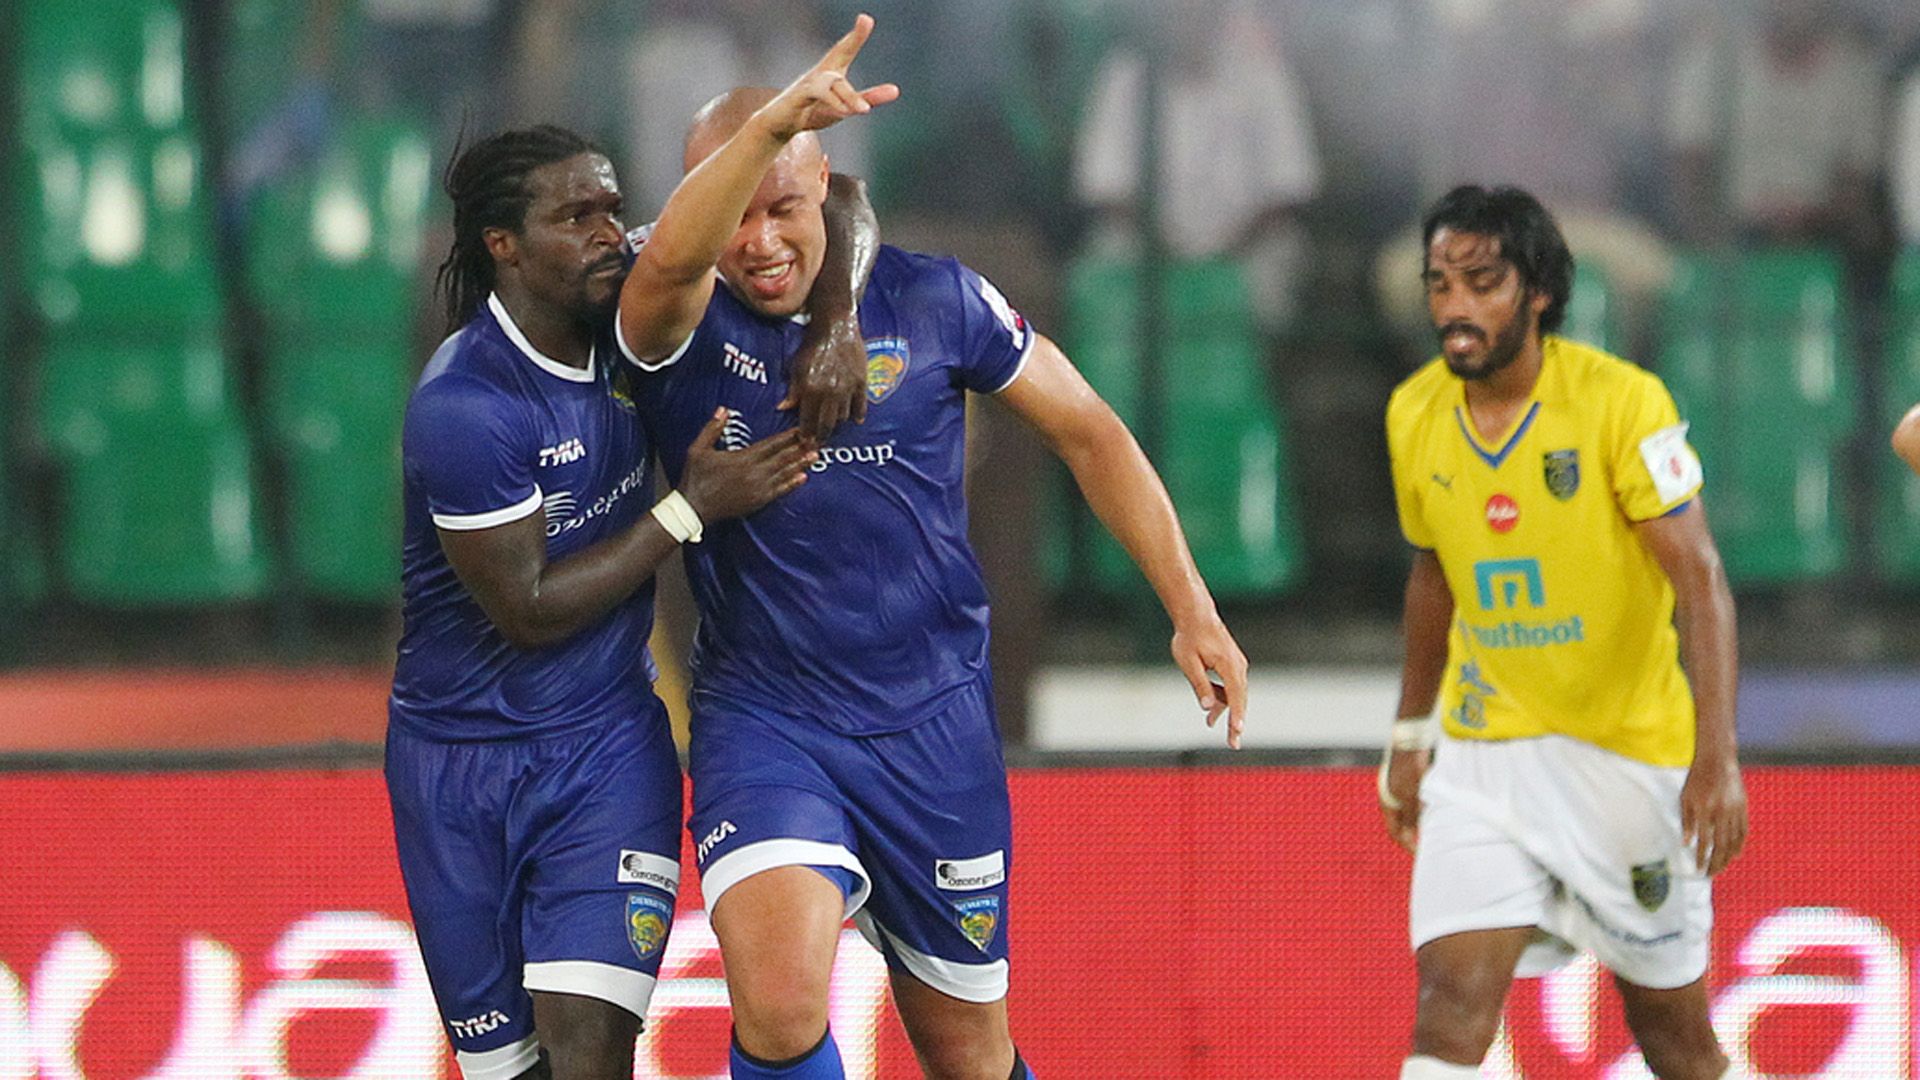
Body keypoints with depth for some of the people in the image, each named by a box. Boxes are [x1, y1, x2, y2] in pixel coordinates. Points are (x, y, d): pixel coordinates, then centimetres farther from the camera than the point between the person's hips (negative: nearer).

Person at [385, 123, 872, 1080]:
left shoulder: (633, 309, -5)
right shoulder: (462, 407, -21)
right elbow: (528, 611, -18)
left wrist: (831, 325, -15)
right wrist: (691, 508, -16)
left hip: (606, 745, 3)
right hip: (462, 763, -3)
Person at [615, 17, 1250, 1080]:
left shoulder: (930, 301, -1)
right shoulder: (684, 325, -8)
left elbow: (1087, 433, 9)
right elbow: (671, 258, -33)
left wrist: (1192, 610, 4)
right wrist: (769, 122, -49)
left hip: (932, 724, 2)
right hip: (760, 719, -2)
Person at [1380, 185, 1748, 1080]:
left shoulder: (1622, 402, -16)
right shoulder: (1413, 414, 0)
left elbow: (1700, 579, -21)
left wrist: (1717, 756, -31)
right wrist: (1410, 736, 22)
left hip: (1628, 747, -3)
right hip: (1485, 750, 3)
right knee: (1452, 1002, -16)